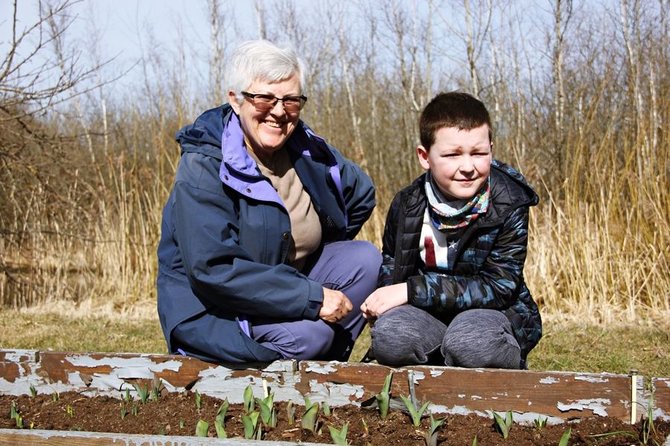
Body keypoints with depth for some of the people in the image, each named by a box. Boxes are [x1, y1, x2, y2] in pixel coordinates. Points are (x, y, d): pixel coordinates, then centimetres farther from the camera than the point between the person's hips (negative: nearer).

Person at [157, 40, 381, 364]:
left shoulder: (306, 151, 0)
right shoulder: (203, 167, -20)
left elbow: (362, 194, 20)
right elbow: (212, 270, -29)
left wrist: (327, 257, 10)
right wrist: (314, 298, -30)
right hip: (211, 313, -7)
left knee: (366, 258, -8)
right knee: (308, 333, -30)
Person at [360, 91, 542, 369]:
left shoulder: (509, 205, -13)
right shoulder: (407, 206, -3)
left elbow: (498, 287, -19)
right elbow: (390, 266, 14)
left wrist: (413, 290, -24)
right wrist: (383, 300, -12)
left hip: (493, 312, -1)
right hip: (429, 316, 2)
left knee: (470, 339, -35)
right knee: (388, 334, -30)